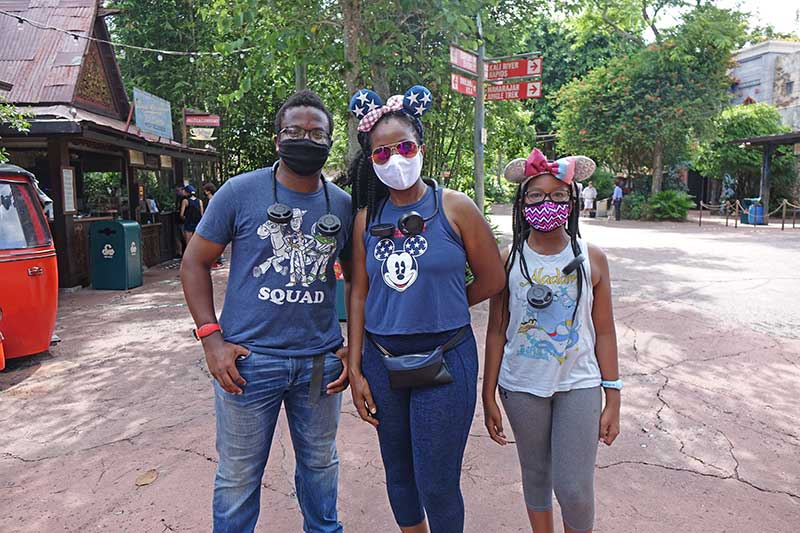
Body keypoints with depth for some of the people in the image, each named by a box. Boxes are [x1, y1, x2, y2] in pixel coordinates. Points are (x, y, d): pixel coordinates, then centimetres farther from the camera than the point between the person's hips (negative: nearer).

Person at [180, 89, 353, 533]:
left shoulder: (343, 205, 2)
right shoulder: (240, 192, -6)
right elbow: (194, 263, -1)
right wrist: (212, 339, -9)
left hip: (321, 361, 3)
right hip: (248, 359, -2)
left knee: (320, 462, 21)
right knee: (238, 477, 13)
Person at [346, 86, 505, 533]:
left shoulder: (454, 207, -6)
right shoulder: (368, 219, 3)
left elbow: (492, 280, 0)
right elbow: (359, 295, 4)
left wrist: (440, 308, 8)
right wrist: (356, 370, 2)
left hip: (445, 358, -3)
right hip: (382, 360, 4)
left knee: (437, 484, 5)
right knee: (399, 474, 18)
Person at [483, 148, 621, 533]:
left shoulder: (592, 258, -4)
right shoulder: (509, 260, -4)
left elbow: (604, 332, 1)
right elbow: (496, 332, 0)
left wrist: (613, 399, 0)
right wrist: (489, 396, 1)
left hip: (579, 385, 0)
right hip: (523, 387, 1)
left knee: (574, 489, 0)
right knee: (536, 475, 16)